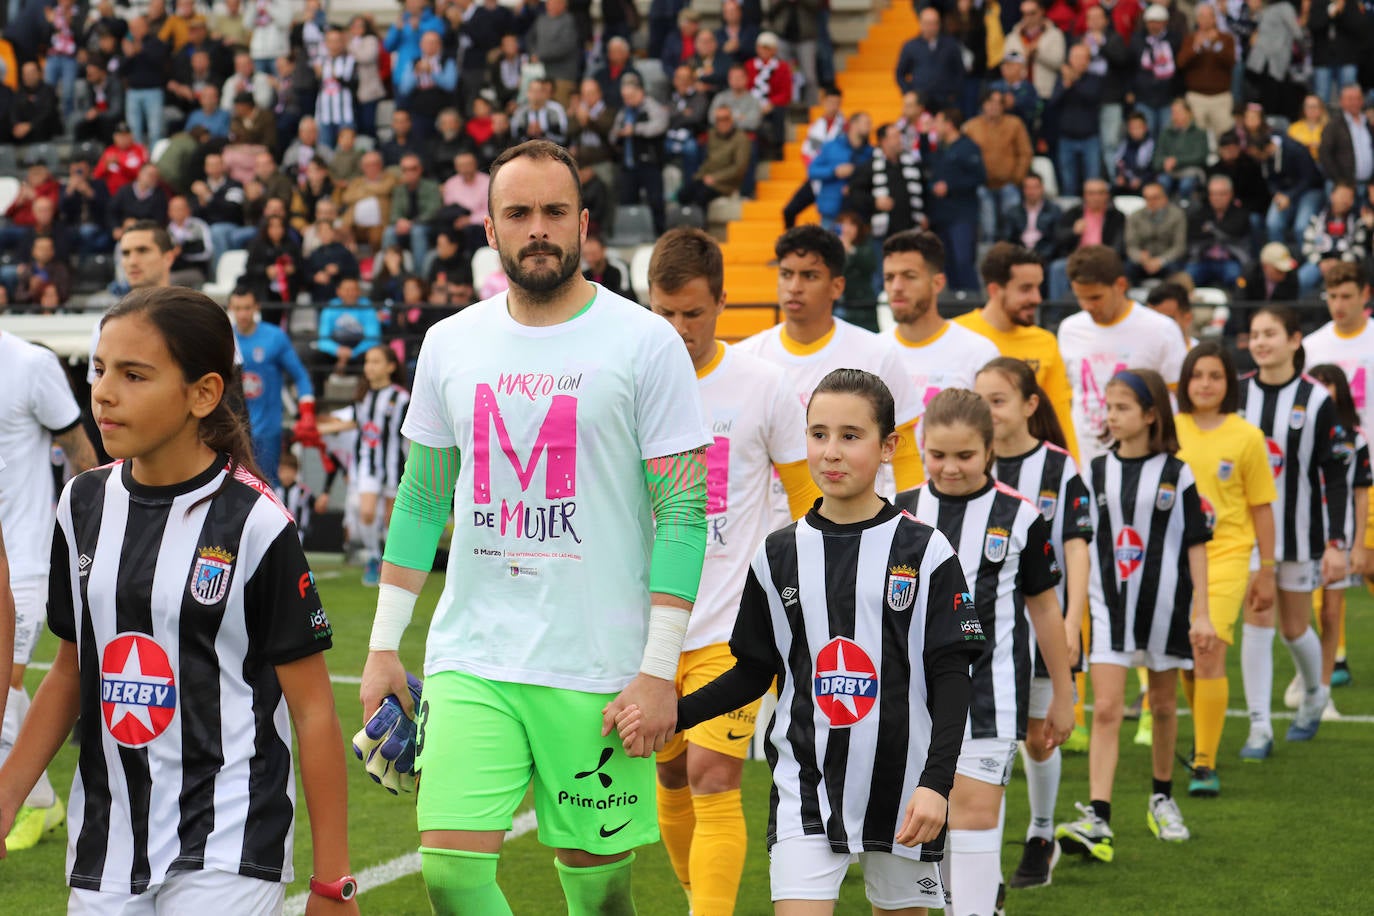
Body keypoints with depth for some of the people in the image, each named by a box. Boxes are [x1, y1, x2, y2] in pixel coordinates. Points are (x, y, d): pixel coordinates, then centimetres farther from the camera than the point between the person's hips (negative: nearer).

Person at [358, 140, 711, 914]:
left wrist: (659, 668, -12)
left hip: (599, 668, -3)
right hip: (469, 659, 3)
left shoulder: (645, 342, -4)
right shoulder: (451, 343, 8)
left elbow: (682, 512, -6)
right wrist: (384, 643, 12)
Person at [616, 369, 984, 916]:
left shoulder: (925, 553, -3)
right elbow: (753, 674, 10)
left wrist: (936, 783, -14)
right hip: (806, 784, 1)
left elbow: (951, 676, -4)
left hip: (901, 789, -1)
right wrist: (672, 714, -4)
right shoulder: (778, 557, 4)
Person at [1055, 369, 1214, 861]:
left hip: (1165, 603, -1)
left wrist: (1202, 612, -4)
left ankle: (1162, 798, 34)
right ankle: (1097, 822, -16)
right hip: (1109, 604, 1)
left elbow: (1196, 544, 0)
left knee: (1163, 704, 13)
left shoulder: (1176, 474, -4)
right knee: (1105, 710, -9)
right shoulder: (1095, 472, 2)